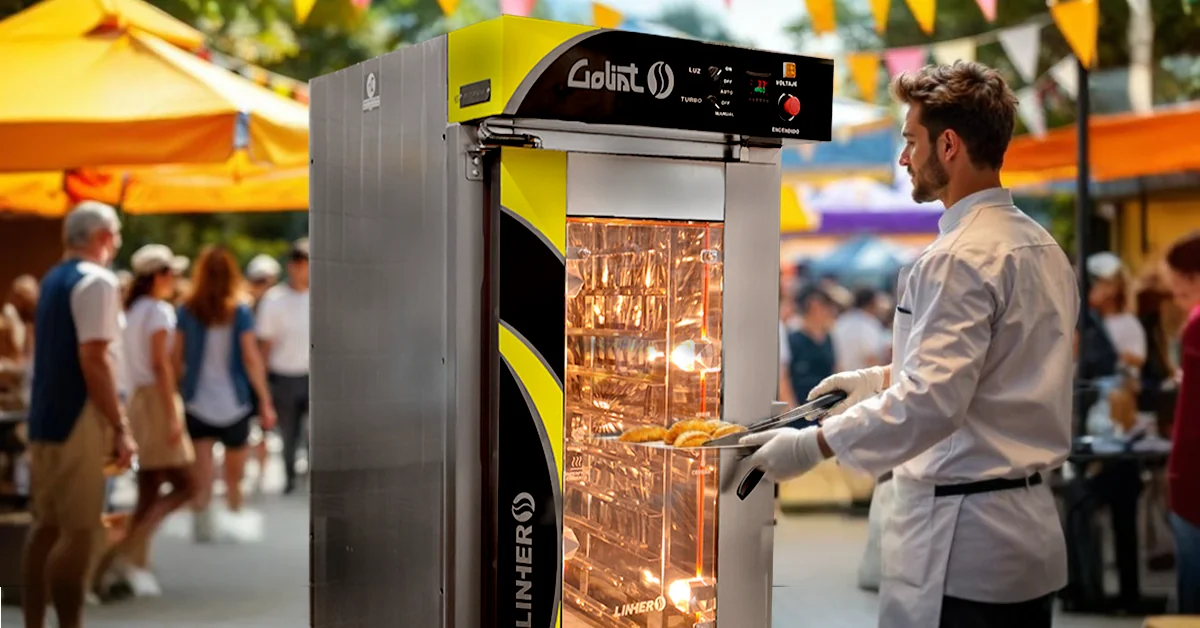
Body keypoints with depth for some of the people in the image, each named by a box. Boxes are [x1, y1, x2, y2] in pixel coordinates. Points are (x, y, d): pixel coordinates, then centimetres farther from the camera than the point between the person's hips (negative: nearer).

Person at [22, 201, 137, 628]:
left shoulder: (53, 279, 15)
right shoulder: (97, 280, -13)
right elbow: (93, 359, -21)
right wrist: (120, 427, -19)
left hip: (45, 418, 9)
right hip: (76, 423, -9)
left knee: (46, 526, 13)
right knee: (79, 531, -5)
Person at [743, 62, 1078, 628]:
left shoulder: (957, 260, -18)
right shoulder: (1044, 247, 11)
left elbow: (932, 403, -26)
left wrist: (813, 445, -19)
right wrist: (888, 377, 21)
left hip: (959, 540, -9)